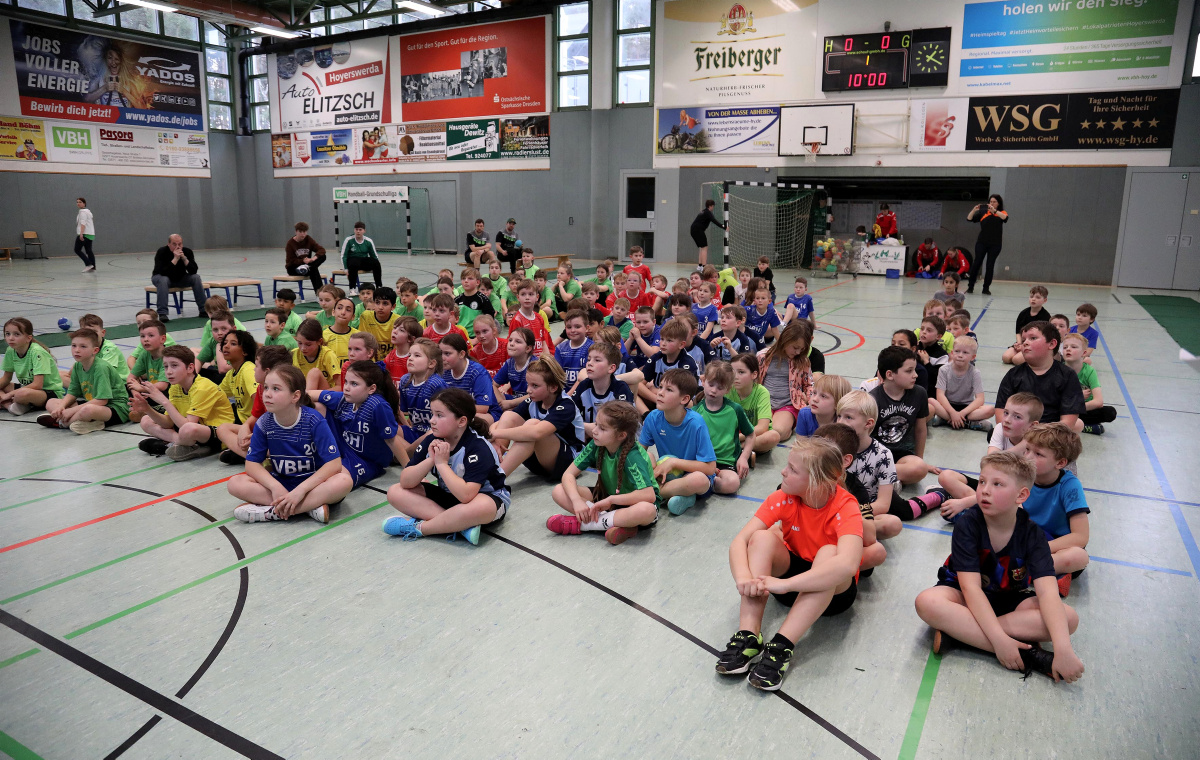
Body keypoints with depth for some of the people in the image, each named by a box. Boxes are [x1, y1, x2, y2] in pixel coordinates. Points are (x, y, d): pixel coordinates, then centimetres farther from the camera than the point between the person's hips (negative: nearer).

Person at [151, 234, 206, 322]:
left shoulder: (187, 252, -13)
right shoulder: (161, 252, -23)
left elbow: (194, 271, -21)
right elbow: (163, 272, -35)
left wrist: (184, 258, -34)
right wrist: (175, 259, -40)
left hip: (180, 278, 3)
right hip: (161, 277, -3)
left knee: (196, 277, -21)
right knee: (163, 280, -37)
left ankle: (203, 311, -18)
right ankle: (162, 314, -39)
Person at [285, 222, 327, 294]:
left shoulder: (308, 239, -3)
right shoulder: (290, 243, -12)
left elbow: (321, 250, -12)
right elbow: (290, 261, -14)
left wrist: (314, 258, -32)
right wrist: (303, 261, -31)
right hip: (293, 267, -4)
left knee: (323, 256, -22)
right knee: (313, 269, -34)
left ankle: (307, 267, -35)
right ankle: (319, 291, -39)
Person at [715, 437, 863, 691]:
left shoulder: (845, 508, -25)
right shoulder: (784, 498, -15)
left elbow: (847, 565, -44)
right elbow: (739, 541, -20)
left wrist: (784, 584, -48)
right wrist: (743, 577, -42)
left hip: (834, 591, -3)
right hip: (792, 569, 3)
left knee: (829, 552, -35)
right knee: (763, 537, -25)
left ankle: (781, 646, -38)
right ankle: (748, 634, -32)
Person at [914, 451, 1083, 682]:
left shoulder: (1032, 534, -15)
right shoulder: (968, 524, -20)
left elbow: (1047, 591, -27)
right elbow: (970, 586, -27)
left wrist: (1063, 649, -41)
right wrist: (999, 640, -38)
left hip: (1010, 598, 3)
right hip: (965, 597, -2)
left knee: (1069, 618, -25)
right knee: (927, 602, -36)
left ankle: (957, 630, -30)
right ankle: (1026, 653, -33)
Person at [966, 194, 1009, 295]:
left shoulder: (1001, 213, 4)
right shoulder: (983, 212, 6)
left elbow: (1005, 218, -18)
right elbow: (969, 219, 1)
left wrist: (994, 211, -28)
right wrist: (974, 210, -17)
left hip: (995, 244, 0)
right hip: (981, 242, 0)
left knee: (990, 266, 2)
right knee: (977, 263, -5)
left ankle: (986, 288, 7)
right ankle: (970, 286, 1)